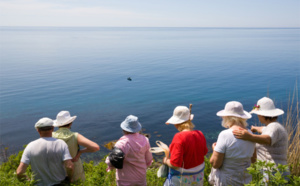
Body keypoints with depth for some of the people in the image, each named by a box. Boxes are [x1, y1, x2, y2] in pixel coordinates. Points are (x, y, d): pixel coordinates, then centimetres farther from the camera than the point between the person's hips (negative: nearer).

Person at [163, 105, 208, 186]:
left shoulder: (179, 137, -28)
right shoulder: (200, 134, -8)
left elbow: (175, 164, -29)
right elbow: (204, 152, 10)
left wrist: (166, 161, -10)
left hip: (182, 178, -6)